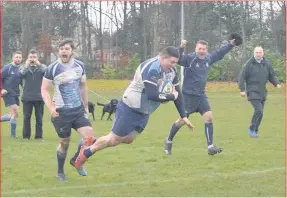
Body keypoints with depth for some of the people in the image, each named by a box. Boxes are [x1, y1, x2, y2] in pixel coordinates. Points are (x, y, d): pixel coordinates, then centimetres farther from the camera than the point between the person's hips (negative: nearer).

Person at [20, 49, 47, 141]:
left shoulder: (42, 67, 5)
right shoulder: (24, 67, 7)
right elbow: (21, 74, -13)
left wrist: (39, 64, -19)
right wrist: (27, 65, -16)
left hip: (39, 97, 0)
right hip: (27, 97, 1)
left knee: (39, 118, 3)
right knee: (26, 117, 4)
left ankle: (39, 136, 9)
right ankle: (26, 136, 10)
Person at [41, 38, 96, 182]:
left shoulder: (80, 66, 1)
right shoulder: (52, 69, -11)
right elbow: (44, 89, -6)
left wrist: (86, 106, 16)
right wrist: (50, 107, -19)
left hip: (79, 109, 4)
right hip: (61, 112, -3)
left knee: (89, 136, -11)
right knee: (64, 143, 4)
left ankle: (76, 160, 17)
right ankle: (60, 172, 27)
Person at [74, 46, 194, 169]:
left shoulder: (171, 71, -1)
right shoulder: (152, 68, -30)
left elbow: (177, 93, 8)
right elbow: (152, 95, -37)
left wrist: (183, 116, 5)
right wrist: (171, 97, -22)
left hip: (144, 112, 9)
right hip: (130, 109, -9)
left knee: (128, 140, 15)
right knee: (114, 139, 2)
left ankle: (93, 143, 29)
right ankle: (86, 152, 22)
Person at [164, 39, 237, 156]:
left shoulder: (208, 59, 5)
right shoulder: (189, 58, -15)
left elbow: (219, 53, 22)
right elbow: (177, 59, -32)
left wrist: (231, 44, 25)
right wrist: (181, 48, -48)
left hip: (201, 95, 6)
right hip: (188, 95, -6)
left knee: (209, 117, -5)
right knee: (182, 120, 1)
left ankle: (210, 147, -2)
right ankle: (168, 141, 23)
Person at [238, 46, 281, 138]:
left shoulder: (267, 64, 7)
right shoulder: (249, 64, -6)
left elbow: (272, 76, 16)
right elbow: (242, 77, -5)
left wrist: (277, 83, -3)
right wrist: (242, 89, -10)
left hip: (262, 92, 6)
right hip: (252, 92, -6)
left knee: (260, 113, 8)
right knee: (258, 110, -19)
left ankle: (255, 131, 21)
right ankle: (251, 130, -7)